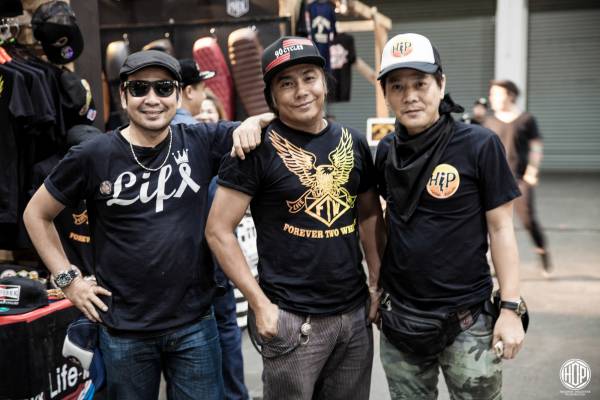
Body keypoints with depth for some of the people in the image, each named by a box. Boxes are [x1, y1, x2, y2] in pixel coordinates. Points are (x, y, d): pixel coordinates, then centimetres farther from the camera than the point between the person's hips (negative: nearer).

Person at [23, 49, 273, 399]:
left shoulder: (201, 143, -4)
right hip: (123, 330, 0)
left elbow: (272, 119, 5)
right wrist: (68, 279, 0)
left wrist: (251, 123, -17)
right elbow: (37, 214, 6)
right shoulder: (93, 157, -7)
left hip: (195, 324, 1)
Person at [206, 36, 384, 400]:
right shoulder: (259, 148, -10)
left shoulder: (353, 142, 6)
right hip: (293, 319, -5)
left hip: (355, 314, 5)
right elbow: (219, 231, -10)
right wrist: (260, 304, -14)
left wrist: (379, 285, 6)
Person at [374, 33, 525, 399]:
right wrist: (380, 281, 10)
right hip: (399, 318, 4)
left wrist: (511, 308, -10)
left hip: (466, 319, -4)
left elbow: (500, 228, -8)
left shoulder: (479, 145, -11)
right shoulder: (387, 151, 1)